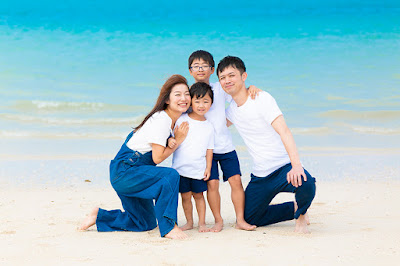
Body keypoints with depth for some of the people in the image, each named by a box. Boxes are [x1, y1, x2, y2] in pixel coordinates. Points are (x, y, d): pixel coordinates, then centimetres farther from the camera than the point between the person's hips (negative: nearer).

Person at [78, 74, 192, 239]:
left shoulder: (172, 120, 7)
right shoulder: (160, 120, -20)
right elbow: (157, 157, -20)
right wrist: (178, 141, -13)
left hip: (133, 172, 10)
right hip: (124, 171, -10)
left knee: (146, 223, 16)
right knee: (170, 175, -30)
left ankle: (99, 216, 24)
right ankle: (168, 227, -25)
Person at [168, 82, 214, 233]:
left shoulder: (209, 126, 4)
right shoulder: (182, 119, -3)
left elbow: (209, 149, 9)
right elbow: (173, 135, 0)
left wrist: (208, 168, 5)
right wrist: (171, 141, -24)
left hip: (199, 169, 1)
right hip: (181, 168, -1)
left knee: (198, 195, 7)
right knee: (185, 196, 5)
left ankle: (202, 223, 17)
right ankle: (189, 222, 20)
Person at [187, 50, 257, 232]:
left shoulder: (219, 89, 4)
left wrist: (250, 89, -10)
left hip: (225, 145, 2)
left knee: (236, 180, -3)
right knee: (212, 183, -8)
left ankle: (240, 220, 5)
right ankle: (218, 221, 6)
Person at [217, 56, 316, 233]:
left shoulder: (262, 99, -15)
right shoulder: (232, 109, 6)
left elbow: (284, 131, -27)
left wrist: (296, 165, -40)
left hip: (283, 166, -7)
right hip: (260, 176, 7)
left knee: (306, 185, -37)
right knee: (250, 219, 6)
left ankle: (301, 215, -1)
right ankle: (295, 208, 27)